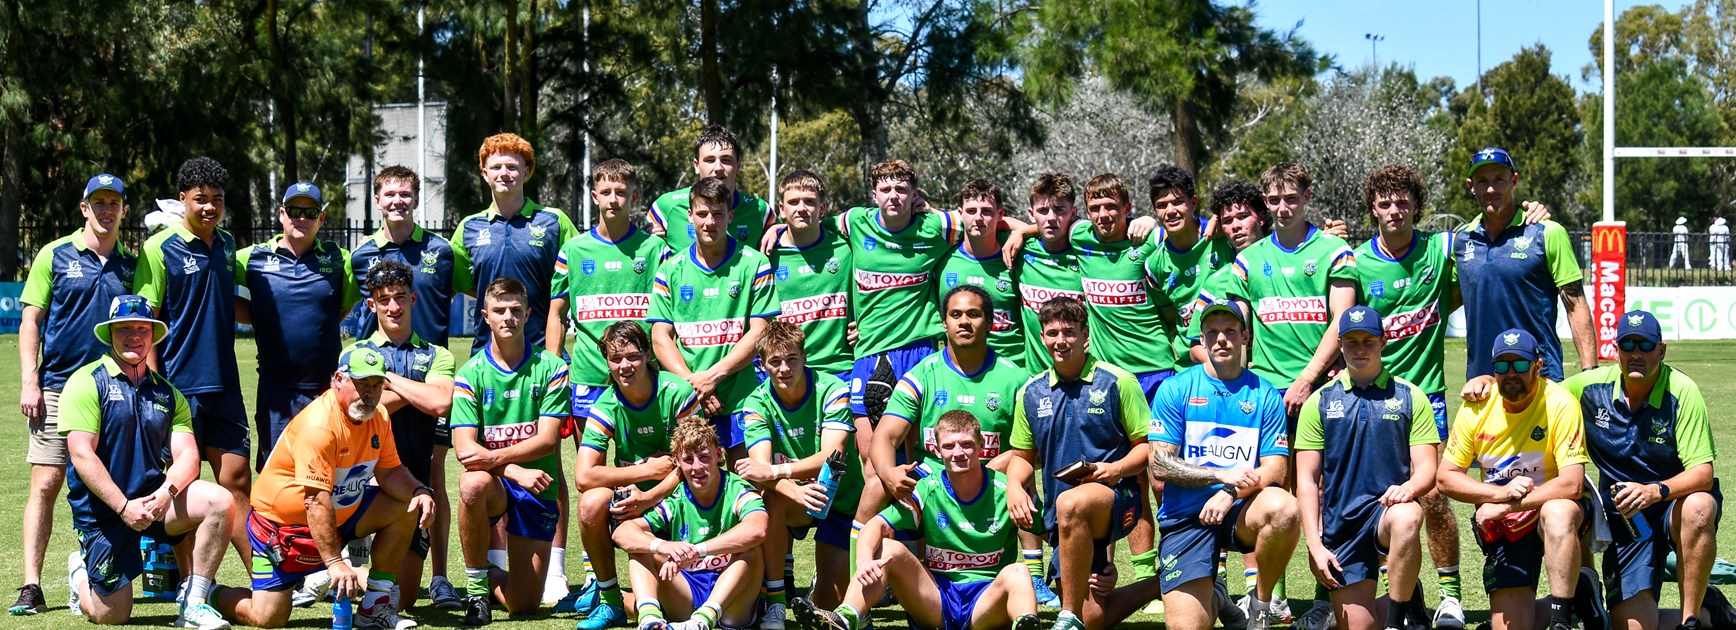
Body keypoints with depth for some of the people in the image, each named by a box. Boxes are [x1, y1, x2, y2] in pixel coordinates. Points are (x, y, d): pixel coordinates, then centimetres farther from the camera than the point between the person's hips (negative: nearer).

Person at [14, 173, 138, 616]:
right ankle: (31, 587, -8)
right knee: (45, 485, -8)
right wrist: (29, 382, -7)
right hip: (58, 387, -3)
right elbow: (31, 321, 2)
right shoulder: (54, 256, 4)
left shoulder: (132, 265, 12)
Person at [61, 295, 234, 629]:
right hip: (101, 510, -4)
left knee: (219, 501, -23)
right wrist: (124, 507, -22)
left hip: (154, 498, 4)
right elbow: (81, 455, -15)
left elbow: (187, 455, 0)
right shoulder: (87, 382, -6)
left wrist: (166, 492, -22)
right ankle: (81, 574, 30)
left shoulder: (167, 393, 10)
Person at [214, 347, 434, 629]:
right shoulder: (320, 426, -28)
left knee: (407, 506, -4)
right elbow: (317, 502, -32)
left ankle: (376, 606, 1)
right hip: (282, 521, -8)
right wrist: (335, 563, -36)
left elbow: (389, 472, 3)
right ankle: (210, 594, 18)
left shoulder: (378, 417, -2)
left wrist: (420, 492, -20)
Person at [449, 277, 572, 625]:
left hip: (537, 491, 1)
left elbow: (548, 440, -9)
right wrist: (516, 471, -26)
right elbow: (464, 447, -11)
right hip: (494, 484, -1)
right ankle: (476, 587, -18)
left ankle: (491, 580, 37)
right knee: (473, 484, -40)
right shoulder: (470, 374, -2)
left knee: (523, 603, -3)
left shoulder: (551, 368, -2)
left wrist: (497, 457, -24)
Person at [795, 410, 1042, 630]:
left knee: (1017, 573, -32)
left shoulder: (1003, 490, 0)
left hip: (987, 599, -2)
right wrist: (864, 560, -32)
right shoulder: (927, 491, 1)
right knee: (888, 550, -19)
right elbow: (876, 525, -11)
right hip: (937, 600, 2)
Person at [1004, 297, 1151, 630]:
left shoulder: (1117, 383, -2)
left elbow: (1148, 446, 0)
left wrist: (1115, 469, -18)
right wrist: (1014, 485, -2)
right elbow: (1023, 455, 19)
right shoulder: (1031, 393, 10)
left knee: (1071, 504, -41)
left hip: (1116, 498, -5)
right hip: (1060, 515, 5)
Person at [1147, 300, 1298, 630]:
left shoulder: (1265, 395, 5)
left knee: (1283, 508, -35)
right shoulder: (1175, 389, 2)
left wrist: (1231, 492, -21)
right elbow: (1159, 465, -4)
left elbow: (1275, 469, -2)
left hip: (1241, 512, 1)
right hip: (1185, 516, -1)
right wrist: (1222, 475, -16)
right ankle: (1212, 597, 24)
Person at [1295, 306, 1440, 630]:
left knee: (1406, 519, -39)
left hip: (1389, 508, -2)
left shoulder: (1410, 397, 6)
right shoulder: (1320, 402, 8)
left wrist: (1408, 488, -24)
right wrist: (1315, 545, -6)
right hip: (1341, 525, 2)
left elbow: (1426, 468, 1)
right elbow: (1307, 479, 5)